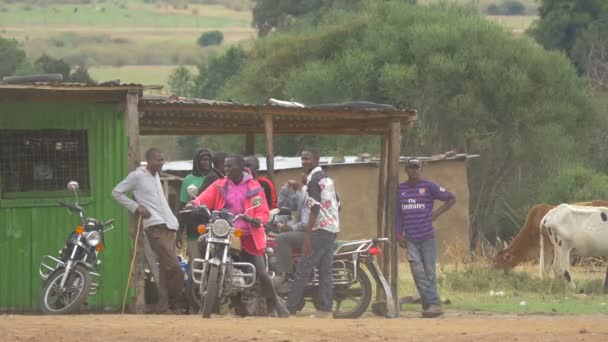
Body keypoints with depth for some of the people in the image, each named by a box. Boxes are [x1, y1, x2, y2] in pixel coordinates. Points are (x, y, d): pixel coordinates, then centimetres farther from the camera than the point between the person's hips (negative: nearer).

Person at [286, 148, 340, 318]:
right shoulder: (327, 178, 17)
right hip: (333, 228, 9)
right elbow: (335, 203, 21)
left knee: (303, 270, -8)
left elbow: (315, 209, -18)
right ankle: (325, 310, 3)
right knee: (325, 272, 7)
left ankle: (289, 309, -9)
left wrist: (307, 235, -21)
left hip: (320, 230, -9)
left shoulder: (313, 180, -12)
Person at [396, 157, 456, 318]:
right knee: (418, 271, -8)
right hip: (410, 239, 3)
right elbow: (398, 214, 16)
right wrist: (398, 234, 8)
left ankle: (431, 305, 2)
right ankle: (433, 303, -8)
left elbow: (451, 198, 5)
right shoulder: (400, 189, 10)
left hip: (427, 237, -3)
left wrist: (437, 213, -3)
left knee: (429, 271, -2)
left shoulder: (429, 187, -1)